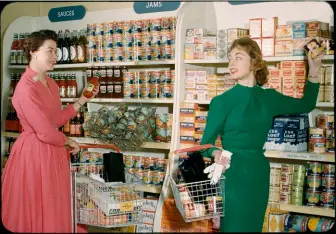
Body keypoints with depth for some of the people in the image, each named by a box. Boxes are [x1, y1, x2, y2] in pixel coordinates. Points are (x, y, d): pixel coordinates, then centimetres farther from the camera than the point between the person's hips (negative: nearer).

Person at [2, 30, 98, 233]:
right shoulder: (26, 89, -22)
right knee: (37, 211, 8)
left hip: (53, 151, 9)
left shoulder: (51, 83, 7)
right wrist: (69, 142, -5)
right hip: (34, 152, -9)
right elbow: (46, 132, -22)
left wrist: (82, 101, 6)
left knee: (55, 208, 19)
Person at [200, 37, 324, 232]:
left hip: (259, 173, 4)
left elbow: (306, 105, 20)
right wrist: (216, 154, -30)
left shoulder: (269, 97, 4)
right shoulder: (221, 101, -9)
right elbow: (206, 143, -7)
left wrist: (314, 73, 9)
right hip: (232, 174, -4)